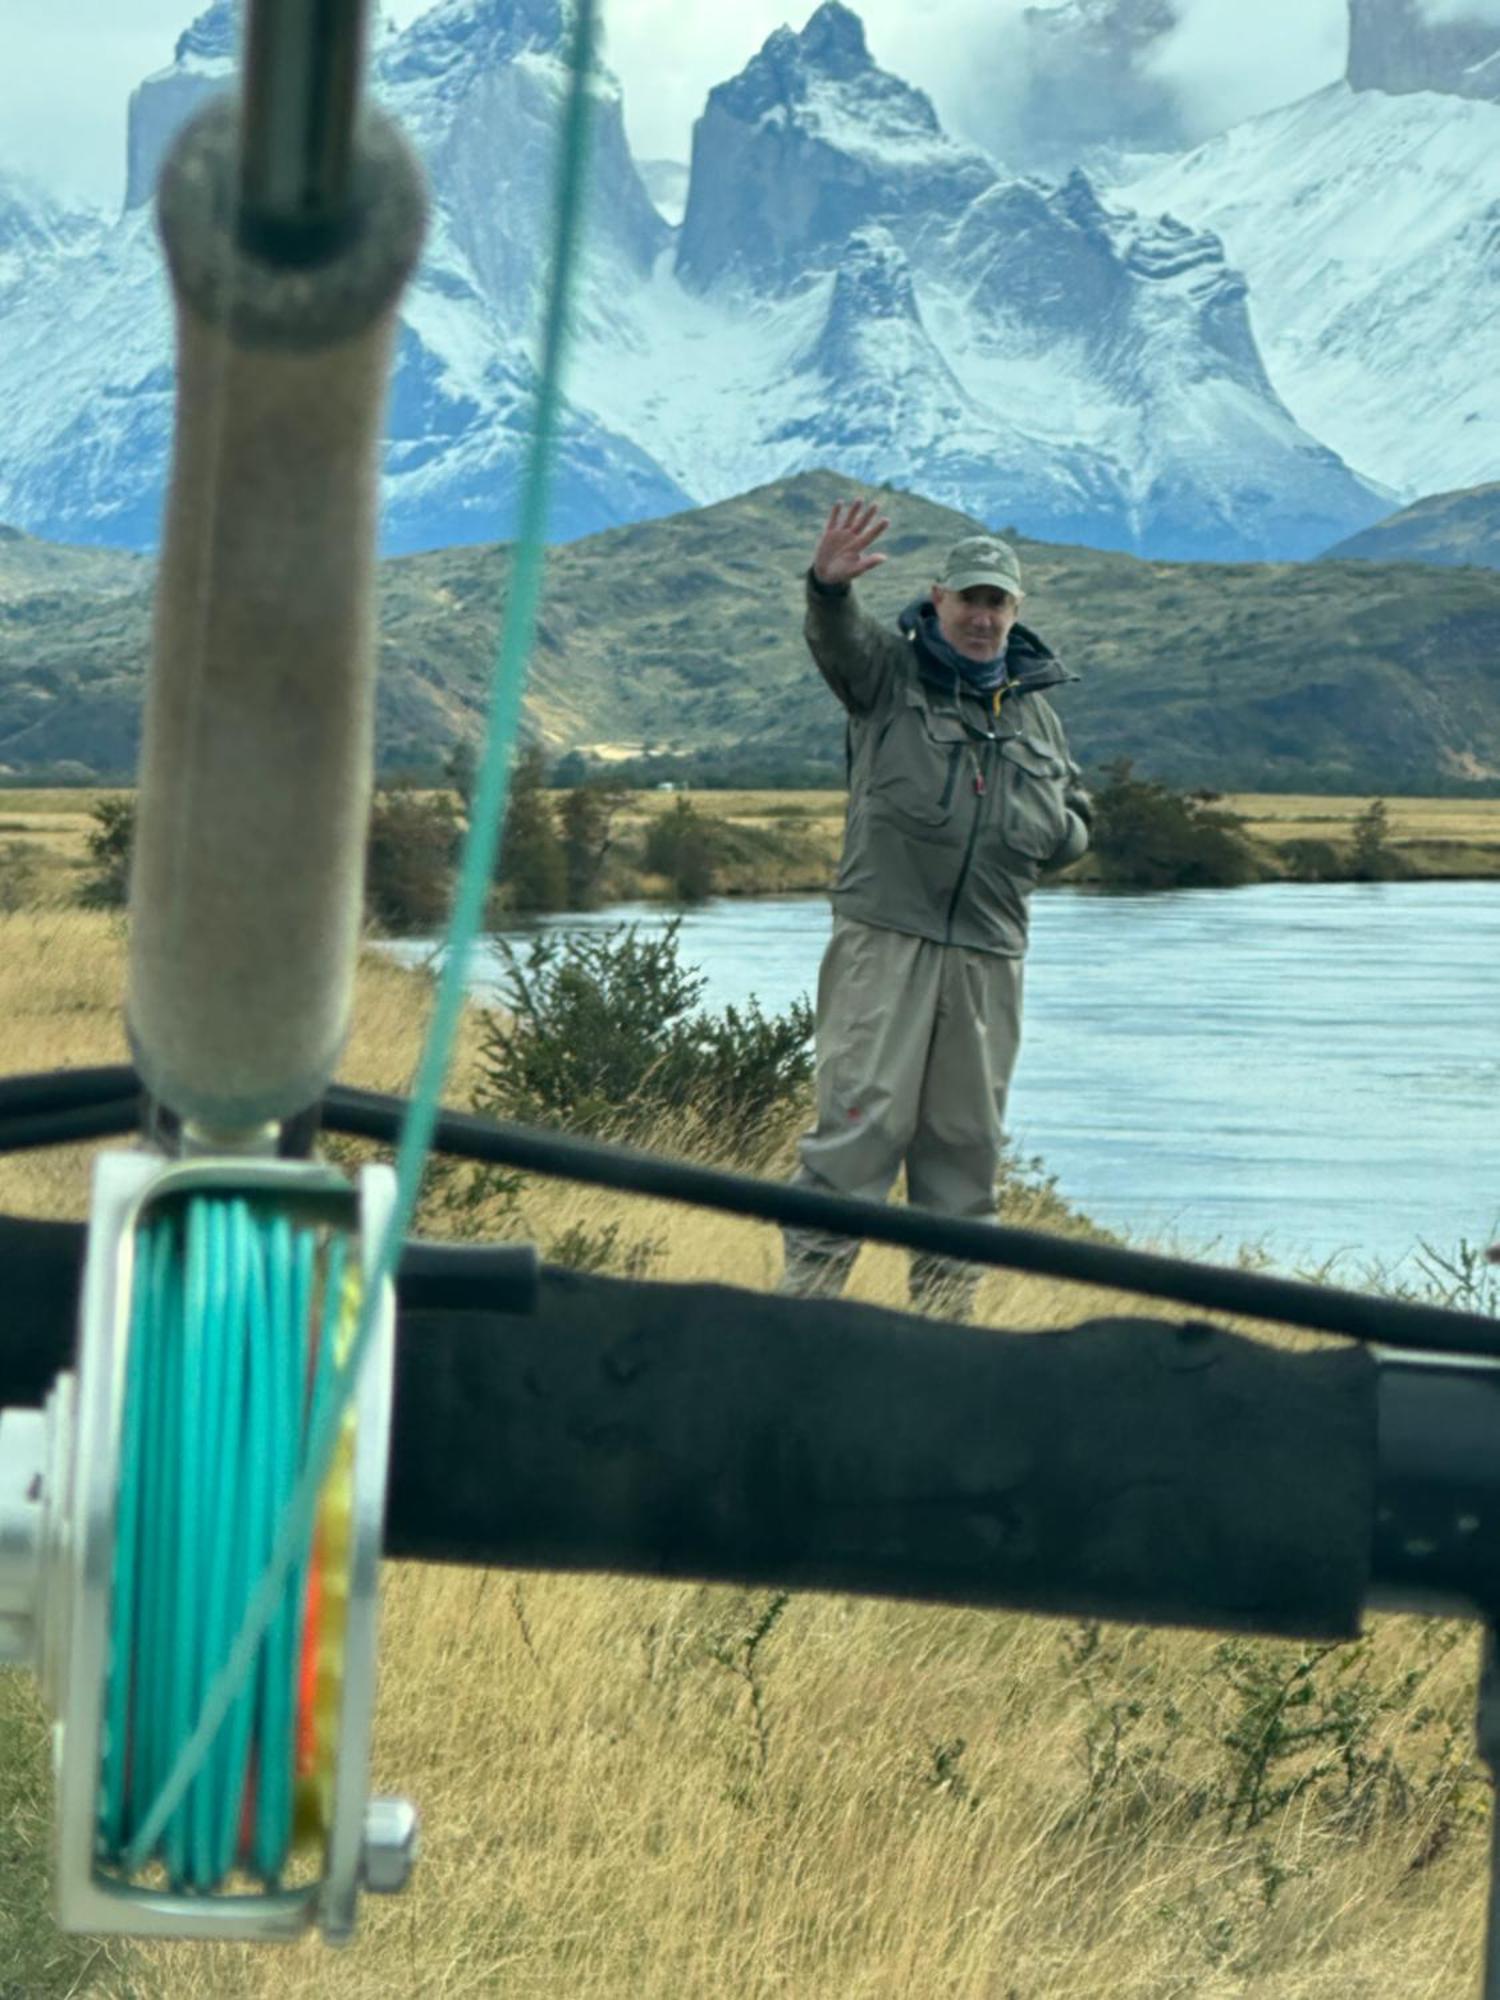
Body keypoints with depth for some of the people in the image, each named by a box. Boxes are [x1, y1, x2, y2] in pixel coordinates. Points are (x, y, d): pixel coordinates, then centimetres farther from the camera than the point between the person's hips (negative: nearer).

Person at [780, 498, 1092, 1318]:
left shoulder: (1033, 709, 19)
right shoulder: (889, 670, 4)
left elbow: (1074, 817, 29)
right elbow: (837, 639, -18)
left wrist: (1059, 834, 4)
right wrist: (829, 587, -41)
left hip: (989, 952, 5)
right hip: (885, 939, -5)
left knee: (968, 1138, 8)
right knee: (861, 1118, -10)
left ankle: (948, 1305, 16)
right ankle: (808, 1287, -6)